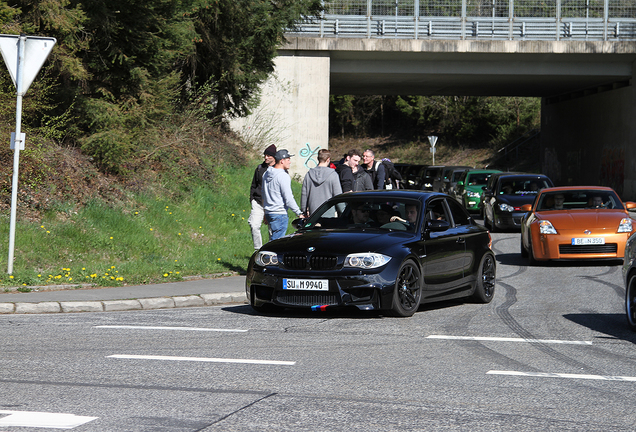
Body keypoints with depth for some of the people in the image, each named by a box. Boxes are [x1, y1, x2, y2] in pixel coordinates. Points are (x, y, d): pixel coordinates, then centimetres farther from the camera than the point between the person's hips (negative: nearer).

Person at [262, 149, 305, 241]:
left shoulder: (266, 174, 13)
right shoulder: (283, 176, -15)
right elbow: (288, 198, -17)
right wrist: (299, 213, -11)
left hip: (268, 212, 9)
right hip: (280, 214, -9)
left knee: (274, 238, 13)